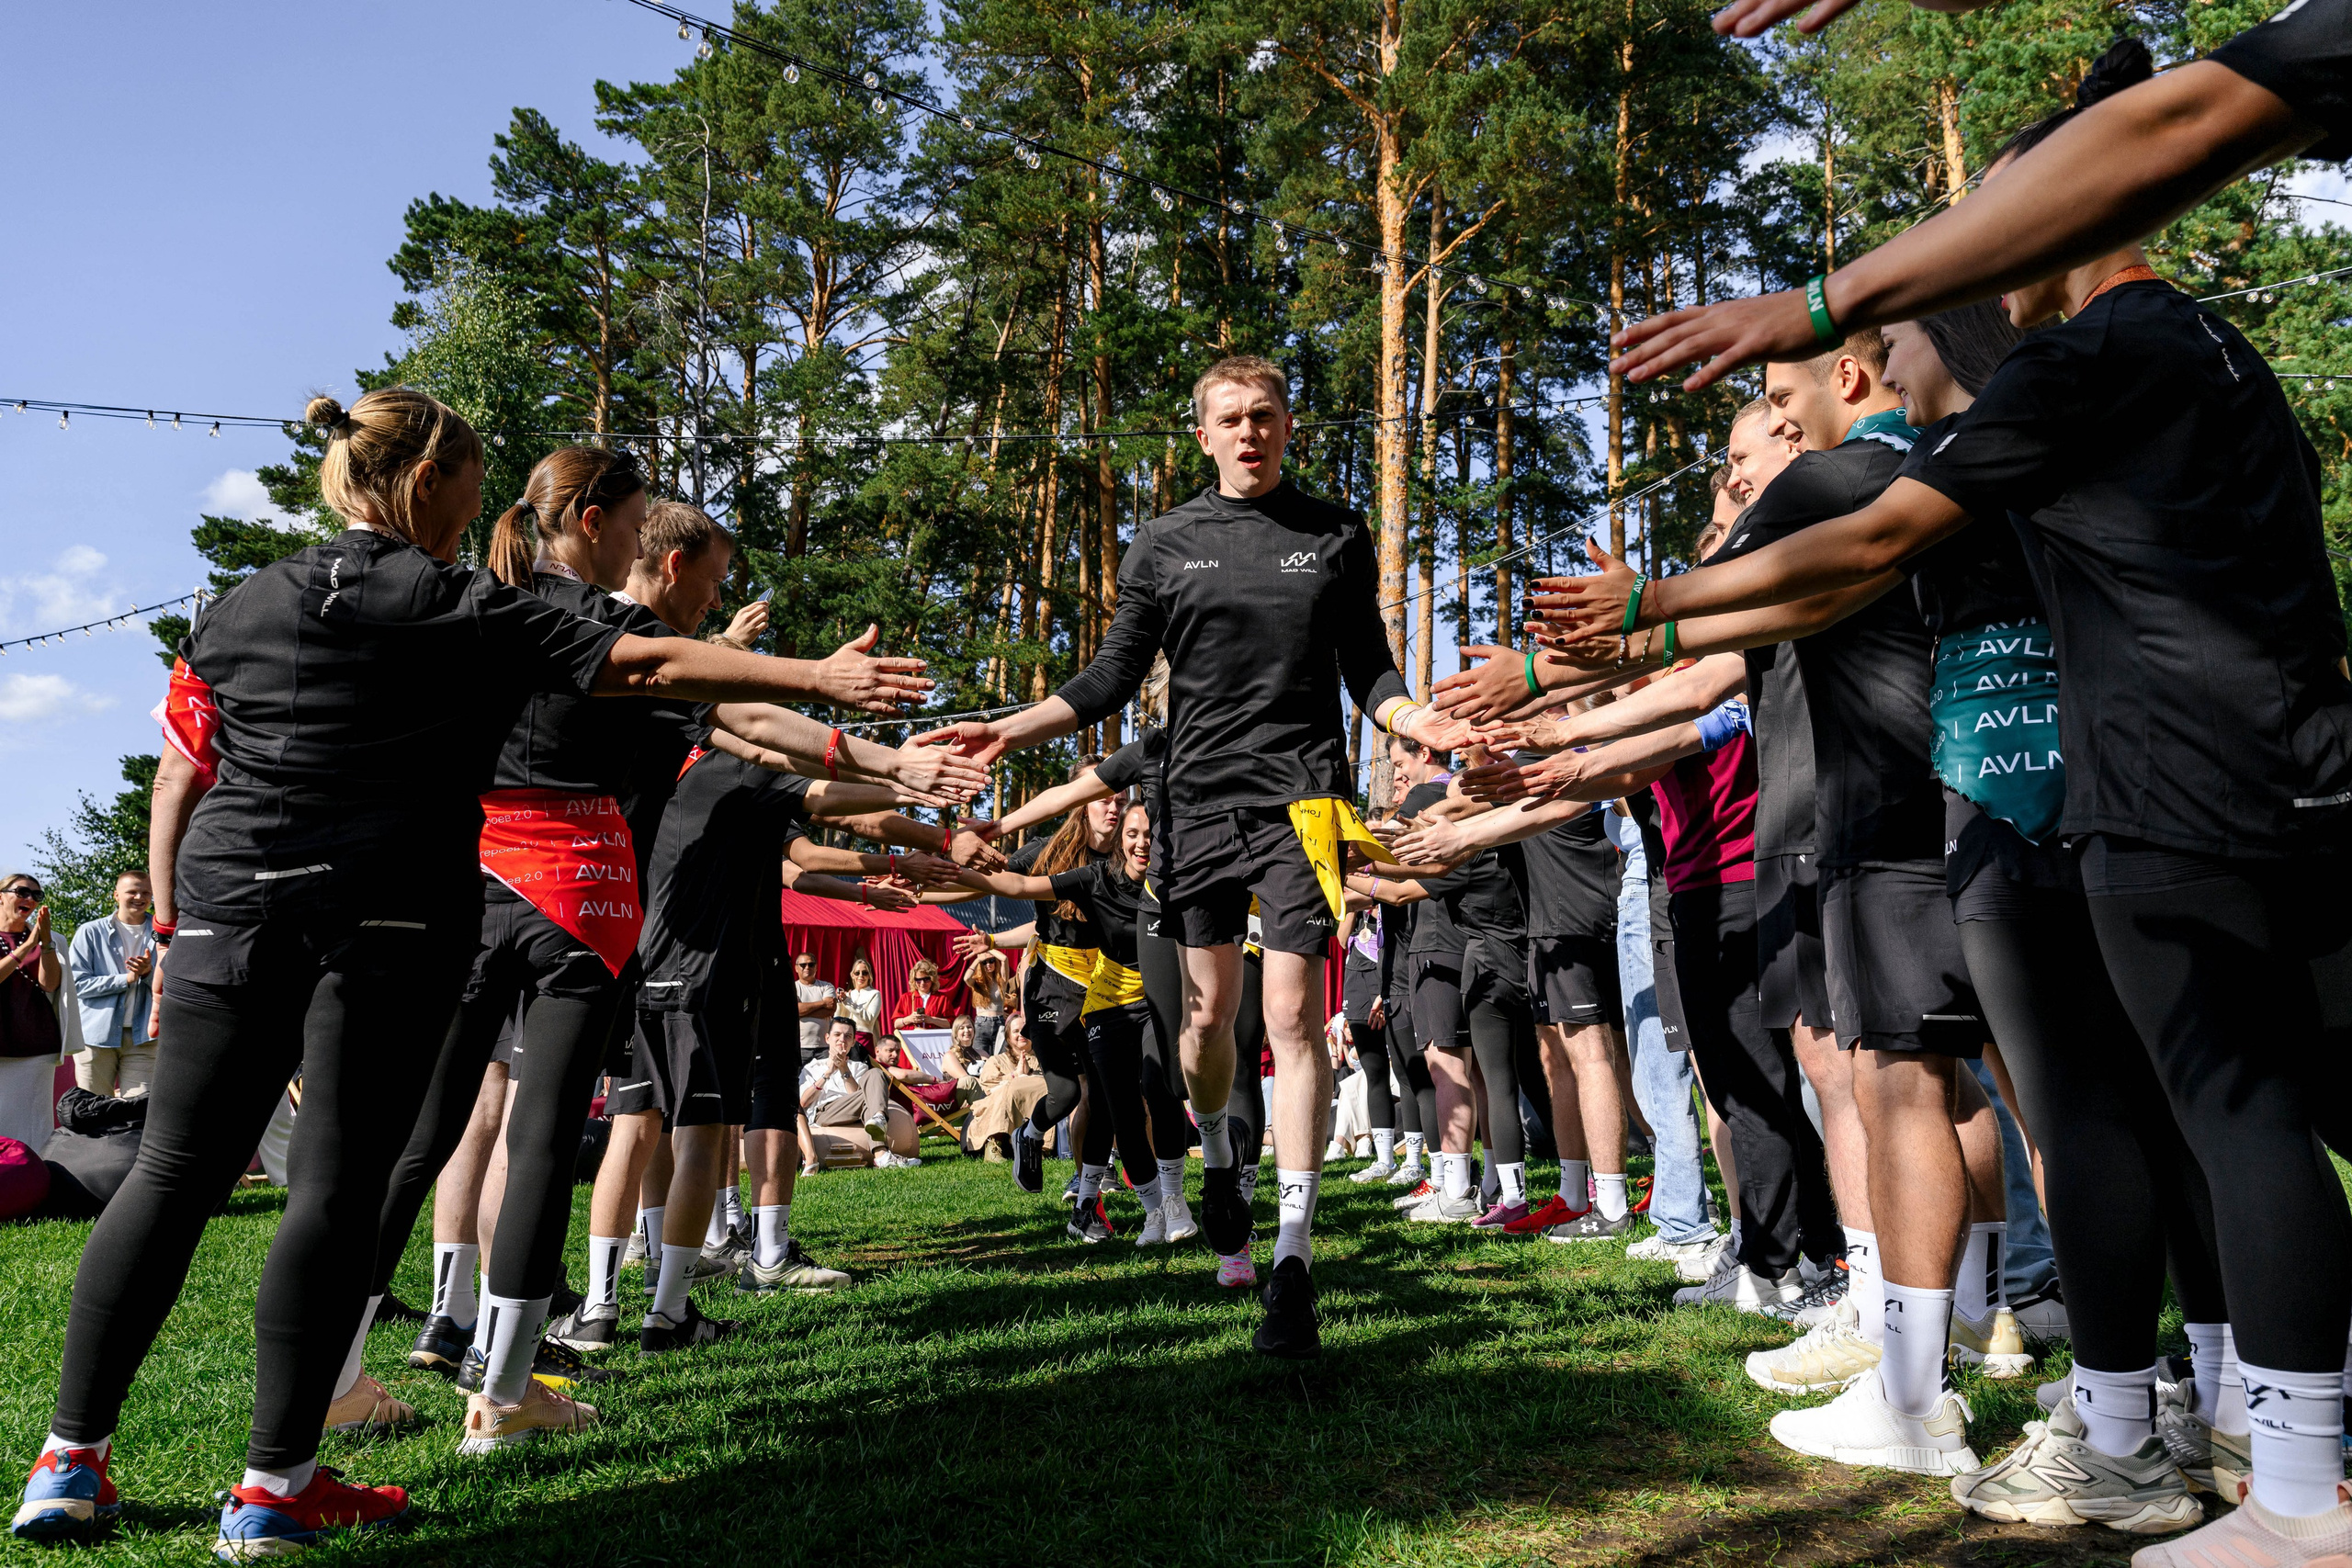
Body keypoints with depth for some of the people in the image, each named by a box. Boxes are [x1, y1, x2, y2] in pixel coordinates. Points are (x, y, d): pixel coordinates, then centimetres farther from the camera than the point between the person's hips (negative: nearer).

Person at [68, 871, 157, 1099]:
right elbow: (77, 983, -4)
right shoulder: (90, 932, 5)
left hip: (141, 1037, 1)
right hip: (97, 1036, -1)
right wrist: (127, 979, -12)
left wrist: (148, 972, -14)